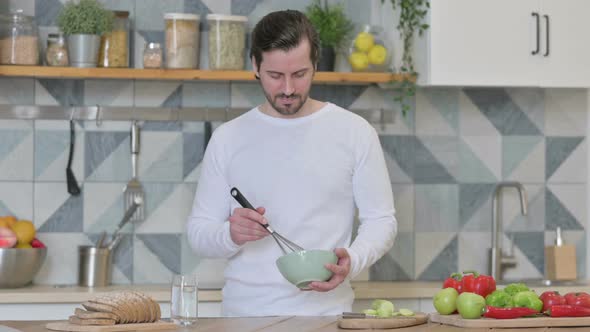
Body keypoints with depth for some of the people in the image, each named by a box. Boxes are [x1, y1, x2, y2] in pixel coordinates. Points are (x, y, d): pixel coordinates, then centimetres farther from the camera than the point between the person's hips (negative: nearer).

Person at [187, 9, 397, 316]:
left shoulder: (354, 132, 6)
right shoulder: (227, 139, 9)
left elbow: (380, 220, 7)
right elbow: (199, 233, 10)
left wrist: (351, 261, -13)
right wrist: (231, 235, -12)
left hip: (325, 312, -2)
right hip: (244, 314, 2)